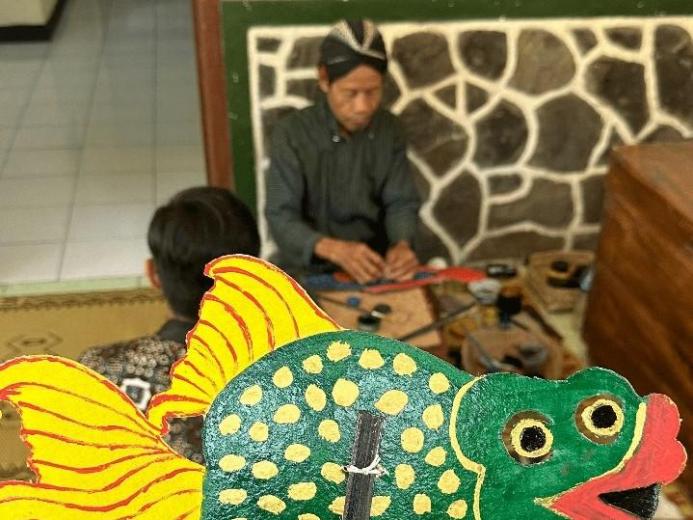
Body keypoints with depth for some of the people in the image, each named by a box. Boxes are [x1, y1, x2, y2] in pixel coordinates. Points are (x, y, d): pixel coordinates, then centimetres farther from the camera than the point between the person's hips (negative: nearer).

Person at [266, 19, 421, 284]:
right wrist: (334, 249, -33)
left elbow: (402, 202, 1)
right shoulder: (291, 133, -11)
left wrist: (402, 244, -21)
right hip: (308, 268, -3)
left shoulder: (389, 129, 0)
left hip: (374, 265, 3)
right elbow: (281, 217, -15)